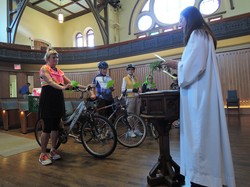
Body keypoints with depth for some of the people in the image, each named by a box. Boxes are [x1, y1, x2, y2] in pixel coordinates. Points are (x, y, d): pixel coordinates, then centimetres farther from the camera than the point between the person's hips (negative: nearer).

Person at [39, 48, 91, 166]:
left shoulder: (59, 71, 16)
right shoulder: (44, 68, -2)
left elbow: (70, 82, 10)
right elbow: (50, 82, -19)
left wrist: (84, 87, -1)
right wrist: (62, 87, -37)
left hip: (58, 100, 6)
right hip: (47, 100, -6)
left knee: (56, 126, 10)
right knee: (47, 128, -3)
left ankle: (53, 150, 24)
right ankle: (43, 154, 10)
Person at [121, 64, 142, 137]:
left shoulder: (136, 78, 14)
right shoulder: (125, 78, -1)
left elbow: (139, 88, 16)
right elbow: (123, 90, -9)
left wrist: (138, 89, -5)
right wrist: (132, 90, -17)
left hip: (137, 98, 5)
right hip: (130, 98, -5)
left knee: (137, 114, 8)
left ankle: (136, 129, 20)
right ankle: (130, 130, 9)